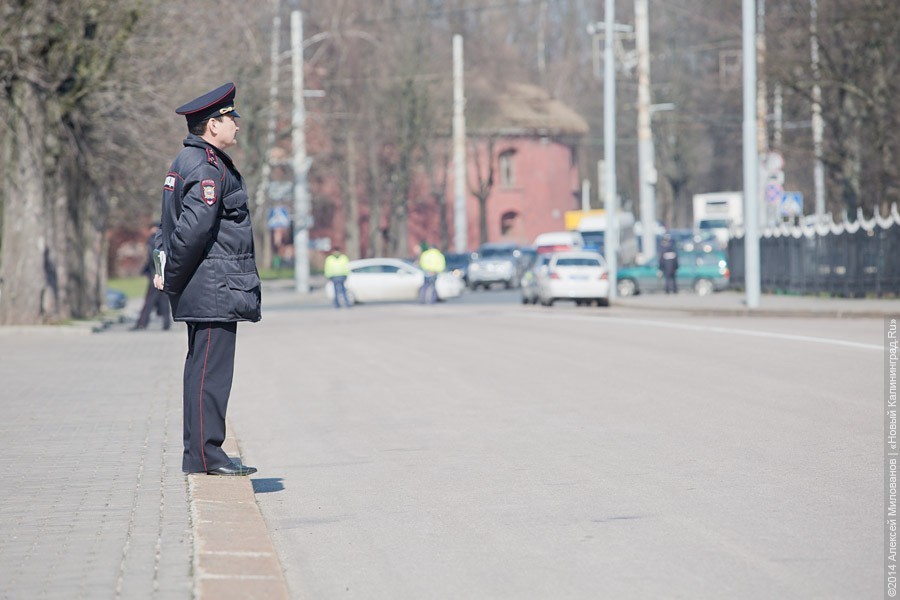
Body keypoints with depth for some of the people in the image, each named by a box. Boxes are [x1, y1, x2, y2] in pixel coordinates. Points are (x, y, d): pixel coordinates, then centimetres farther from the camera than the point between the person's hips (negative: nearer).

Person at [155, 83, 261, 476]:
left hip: (206, 291, 11)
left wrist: (170, 275, 16)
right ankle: (205, 454, -6)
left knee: (204, 368, 13)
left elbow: (184, 225, 21)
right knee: (210, 370, -8)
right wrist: (172, 279, -14)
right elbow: (194, 227, -24)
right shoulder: (209, 169, -15)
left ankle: (200, 451, 17)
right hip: (215, 289, -11)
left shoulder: (188, 161, 19)